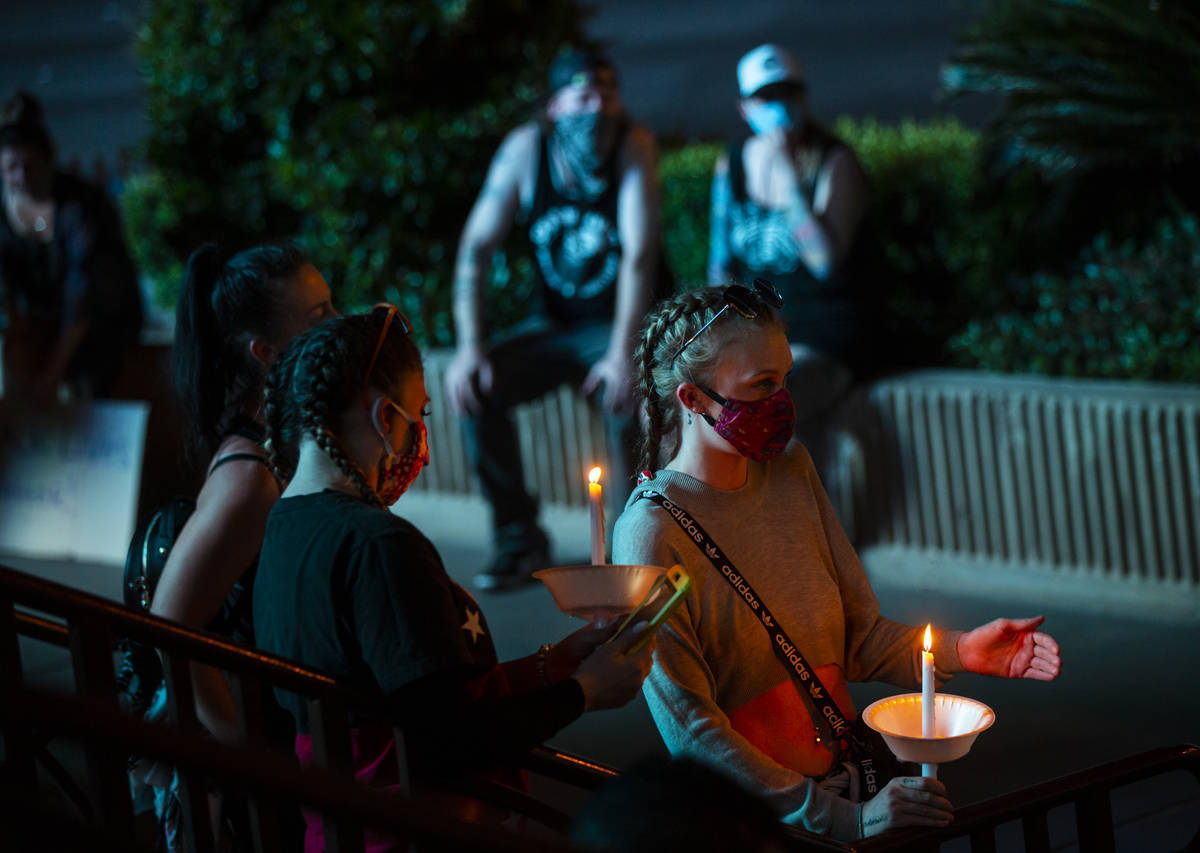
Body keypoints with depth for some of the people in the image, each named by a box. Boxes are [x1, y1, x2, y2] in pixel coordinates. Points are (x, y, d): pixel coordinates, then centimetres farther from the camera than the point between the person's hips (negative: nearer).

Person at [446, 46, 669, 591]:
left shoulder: (635, 145, -16)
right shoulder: (526, 149, -9)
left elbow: (640, 251, -23)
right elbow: (477, 246, -8)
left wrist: (623, 351, -33)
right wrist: (469, 347, -18)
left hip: (626, 321, -3)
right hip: (557, 324, 3)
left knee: (627, 393, -34)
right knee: (476, 387, -18)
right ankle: (519, 540, -3)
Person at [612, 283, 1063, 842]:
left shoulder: (791, 471, 8)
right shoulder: (652, 533, -13)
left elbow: (859, 637, 13)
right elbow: (691, 732, -16)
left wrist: (956, 651, -6)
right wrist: (844, 821, -22)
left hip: (856, 783, 6)